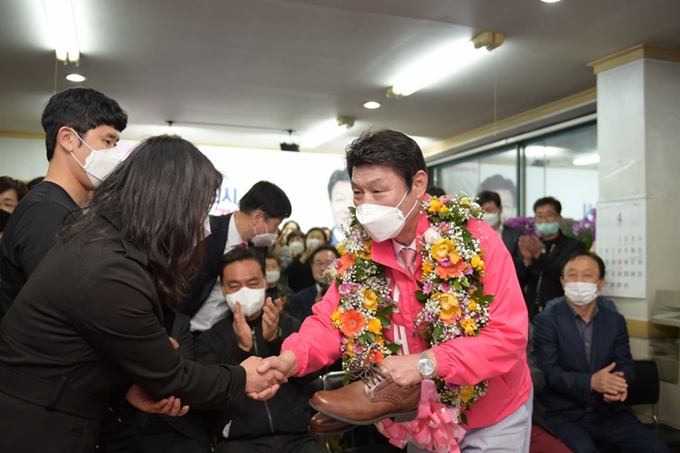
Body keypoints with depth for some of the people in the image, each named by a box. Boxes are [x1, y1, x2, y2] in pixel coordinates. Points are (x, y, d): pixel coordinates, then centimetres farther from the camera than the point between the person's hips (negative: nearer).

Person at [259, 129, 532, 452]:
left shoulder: (476, 240, -23)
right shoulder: (363, 251, -12)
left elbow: (509, 335, -26)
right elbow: (331, 319, -10)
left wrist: (426, 363, -33)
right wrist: (290, 359, -29)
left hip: (494, 416, -3)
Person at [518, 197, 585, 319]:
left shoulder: (574, 246, 1)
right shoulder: (530, 246, 10)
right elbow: (518, 283, 4)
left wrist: (540, 255, -19)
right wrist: (527, 260, -13)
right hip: (532, 314, 3)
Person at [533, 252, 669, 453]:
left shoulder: (616, 321, 10)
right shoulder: (545, 321, -4)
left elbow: (626, 364, 5)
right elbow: (549, 372, -12)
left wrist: (619, 383, -19)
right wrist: (591, 382, -28)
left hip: (609, 411, 5)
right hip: (564, 414, -4)